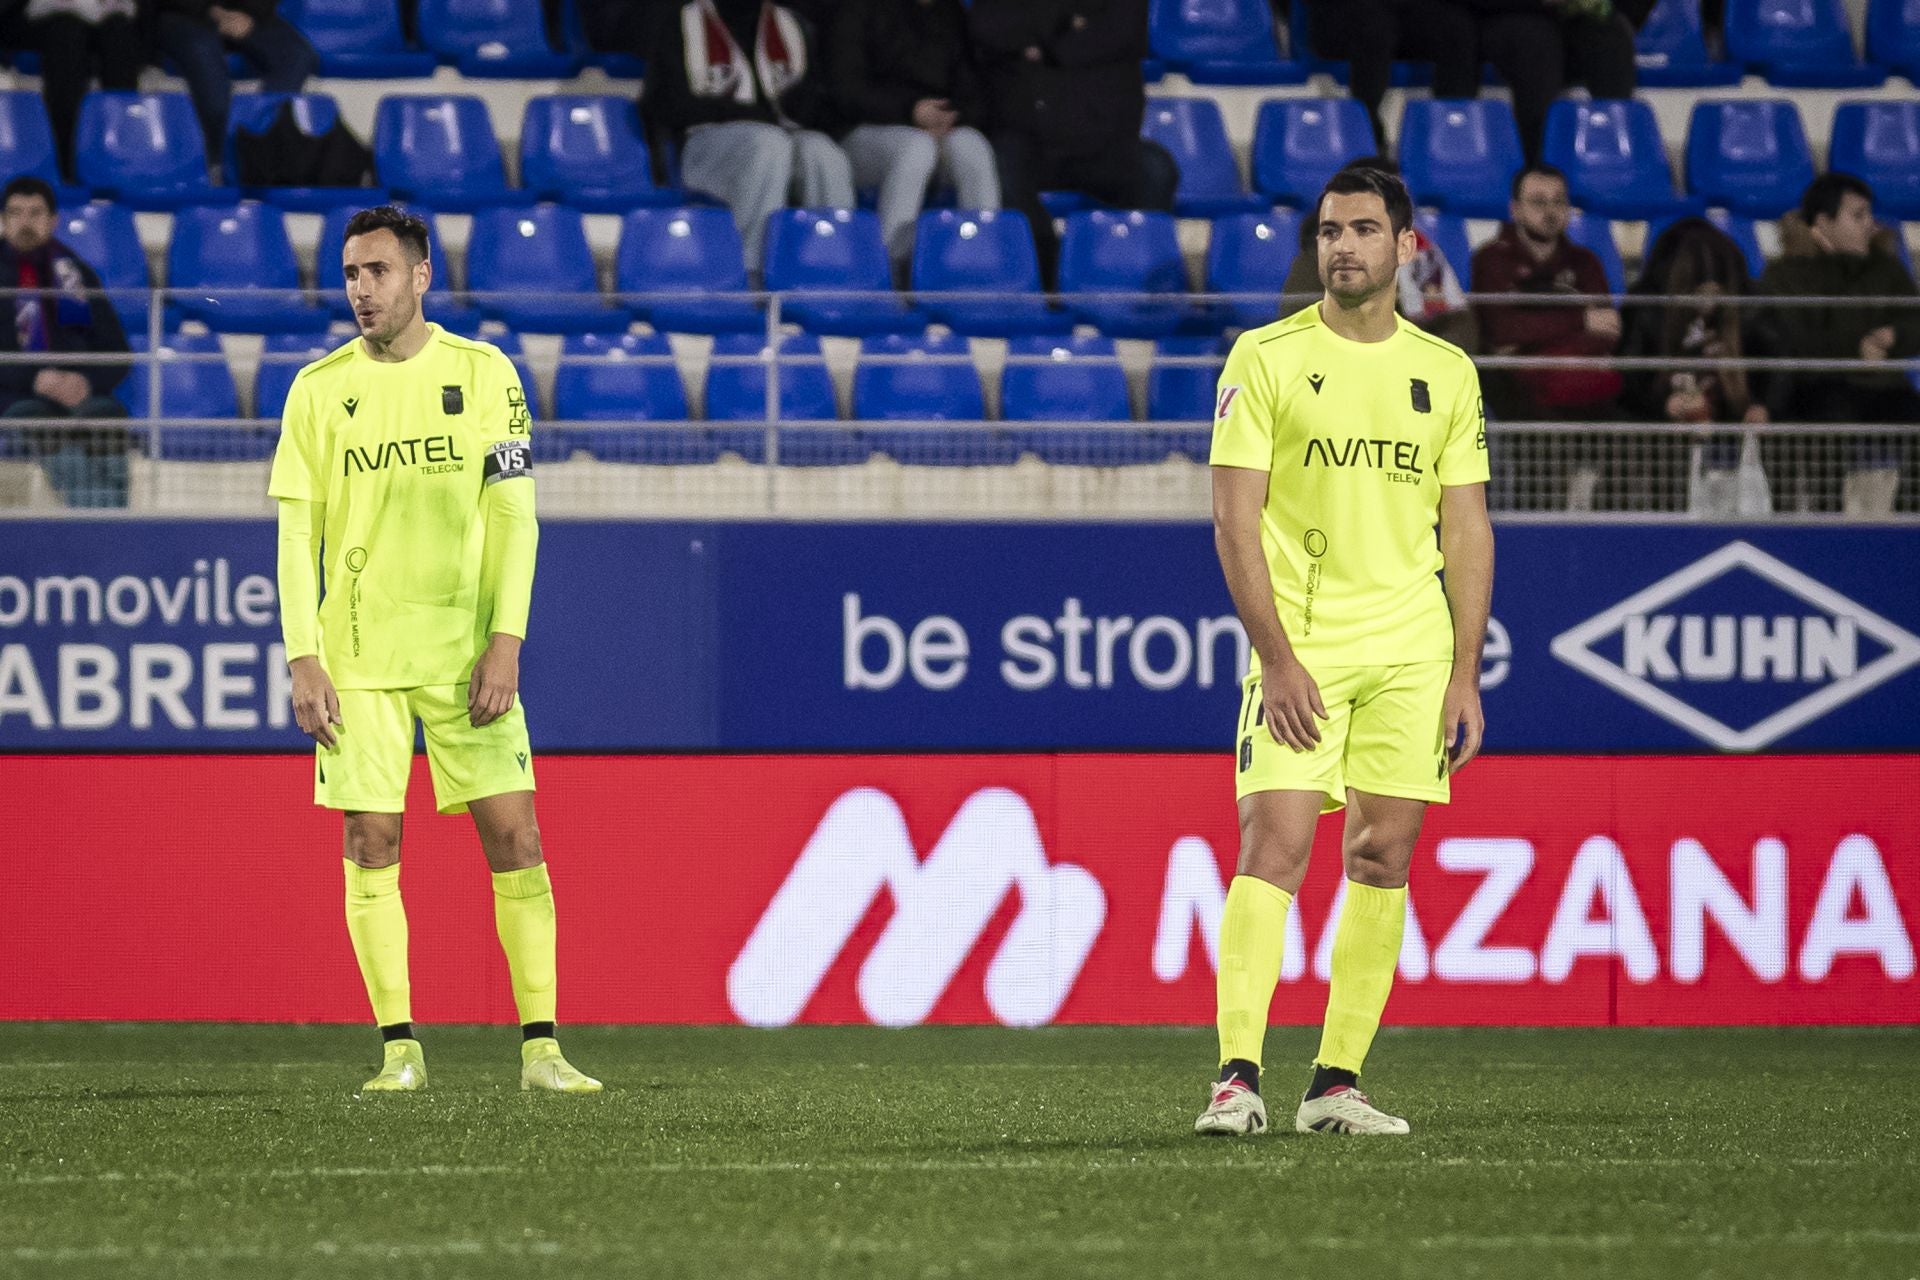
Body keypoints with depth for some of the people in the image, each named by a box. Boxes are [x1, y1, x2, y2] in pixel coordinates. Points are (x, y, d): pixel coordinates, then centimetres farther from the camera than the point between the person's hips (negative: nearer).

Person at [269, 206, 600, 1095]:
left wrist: (505, 639, -9)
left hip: (466, 648, 0)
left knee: (513, 832, -5)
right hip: (358, 651, 0)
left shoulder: (483, 373, 2)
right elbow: (297, 529, 3)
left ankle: (540, 1048, -1)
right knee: (371, 843, -2)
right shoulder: (320, 388, 4)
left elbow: (513, 514, 1)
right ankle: (398, 1046, 5)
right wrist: (303, 658, -6)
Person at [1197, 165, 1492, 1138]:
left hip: (1411, 650, 3)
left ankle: (1337, 1084, 7)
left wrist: (1465, 674, 3)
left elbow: (1468, 531, 11)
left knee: (1384, 861, 2)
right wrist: (1276, 657, -13)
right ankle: (1237, 1076, -18)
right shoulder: (1264, 359, 0)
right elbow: (1235, 521, -4)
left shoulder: (1446, 373, 9)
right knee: (1273, 846, -14)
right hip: (1300, 647, -3)